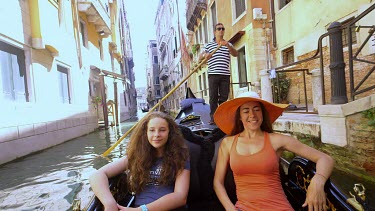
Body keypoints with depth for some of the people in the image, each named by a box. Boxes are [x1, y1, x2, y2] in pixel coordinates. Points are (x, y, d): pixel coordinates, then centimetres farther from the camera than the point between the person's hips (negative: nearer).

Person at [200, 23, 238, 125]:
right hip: (213, 74, -1)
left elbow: (235, 54, 1)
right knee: (213, 97, -4)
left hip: (225, 75, 2)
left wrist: (228, 46, -17)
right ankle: (213, 117, 0)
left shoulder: (228, 44, 17)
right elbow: (200, 57, 10)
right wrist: (205, 55, -14)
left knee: (224, 97, 1)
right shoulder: (209, 45, 14)